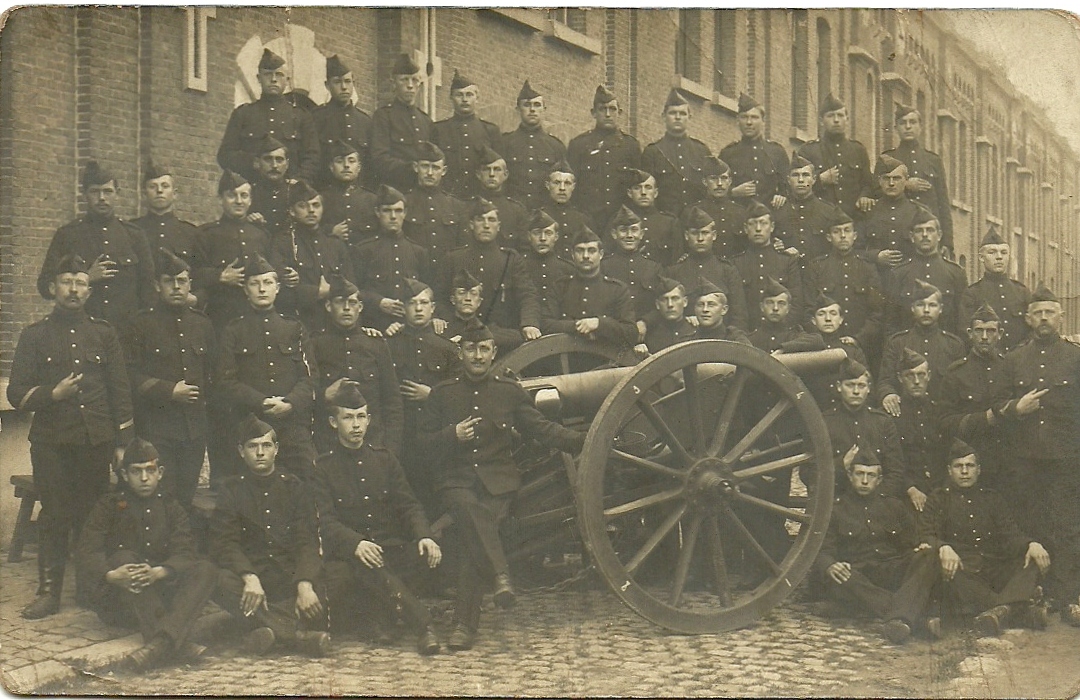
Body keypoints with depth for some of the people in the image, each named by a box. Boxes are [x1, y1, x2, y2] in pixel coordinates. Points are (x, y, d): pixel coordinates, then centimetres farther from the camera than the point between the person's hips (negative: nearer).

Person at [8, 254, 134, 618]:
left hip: (97, 439, 1)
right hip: (51, 441, -1)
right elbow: (16, 393, 5)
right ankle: (49, 591, 7)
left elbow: (120, 391, 12)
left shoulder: (104, 334, 13)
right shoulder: (35, 335, 8)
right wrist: (53, 393, -13)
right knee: (54, 515, -2)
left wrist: (123, 442, 6)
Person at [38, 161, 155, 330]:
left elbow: (148, 287, 13)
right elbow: (45, 287, 3)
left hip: (127, 329, 1)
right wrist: (87, 278, -8)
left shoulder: (134, 235, 10)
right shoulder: (66, 235, 5)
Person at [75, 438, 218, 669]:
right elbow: (85, 554, -8)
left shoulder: (171, 509, 13)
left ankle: (160, 642, -48)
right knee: (124, 557, -31)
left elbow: (185, 554, -4)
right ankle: (177, 643, -47)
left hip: (162, 592, 2)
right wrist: (112, 575, -31)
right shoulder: (109, 506, 7)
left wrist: (158, 572, -28)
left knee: (206, 570, -22)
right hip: (118, 604, -2)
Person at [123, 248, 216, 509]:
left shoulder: (202, 324, 13)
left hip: (195, 426, 4)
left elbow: (212, 370, 23)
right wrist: (169, 391, -13)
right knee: (159, 496, -5)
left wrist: (203, 395, 9)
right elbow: (129, 375, -7)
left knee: (186, 497, 9)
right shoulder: (142, 325, -1)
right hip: (156, 427, -4)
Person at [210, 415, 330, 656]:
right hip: (249, 571, 0)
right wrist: (249, 578, -23)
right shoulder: (231, 490, 10)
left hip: (292, 575, 0)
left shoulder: (294, 487, 11)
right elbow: (224, 544, -2)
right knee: (220, 582, -34)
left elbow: (308, 541, 0)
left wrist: (305, 584, -21)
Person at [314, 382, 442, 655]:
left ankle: (378, 603, -14)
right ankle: (423, 626, -38)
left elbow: (408, 505, 9)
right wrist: (356, 544, -30)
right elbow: (326, 521, -9)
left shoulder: (384, 458, 15)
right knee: (365, 566, -38)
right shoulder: (322, 467, 4)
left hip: (391, 549, 3)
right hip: (349, 554, -3)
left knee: (430, 553, -26)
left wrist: (424, 536, -14)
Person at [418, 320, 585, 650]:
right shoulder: (442, 393, 10)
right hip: (457, 478, 0)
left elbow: (541, 428, 11)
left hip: (497, 479, 0)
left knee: (475, 540, -23)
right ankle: (500, 574, -36)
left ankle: (465, 624, -17)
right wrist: (453, 435, -11)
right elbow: (425, 443, 9)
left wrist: (583, 440, 0)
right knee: (467, 508, -36)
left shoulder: (509, 390, 11)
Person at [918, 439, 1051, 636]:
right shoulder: (938, 500, 12)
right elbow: (926, 537, -2)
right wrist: (943, 548, -26)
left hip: (993, 568, 3)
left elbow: (1010, 535, 9)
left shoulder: (993, 499, 21)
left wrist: (1031, 544, -15)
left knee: (1037, 560, -20)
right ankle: (1020, 608, -44)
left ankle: (1002, 608, -46)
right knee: (937, 567, -37)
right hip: (960, 571, -3)